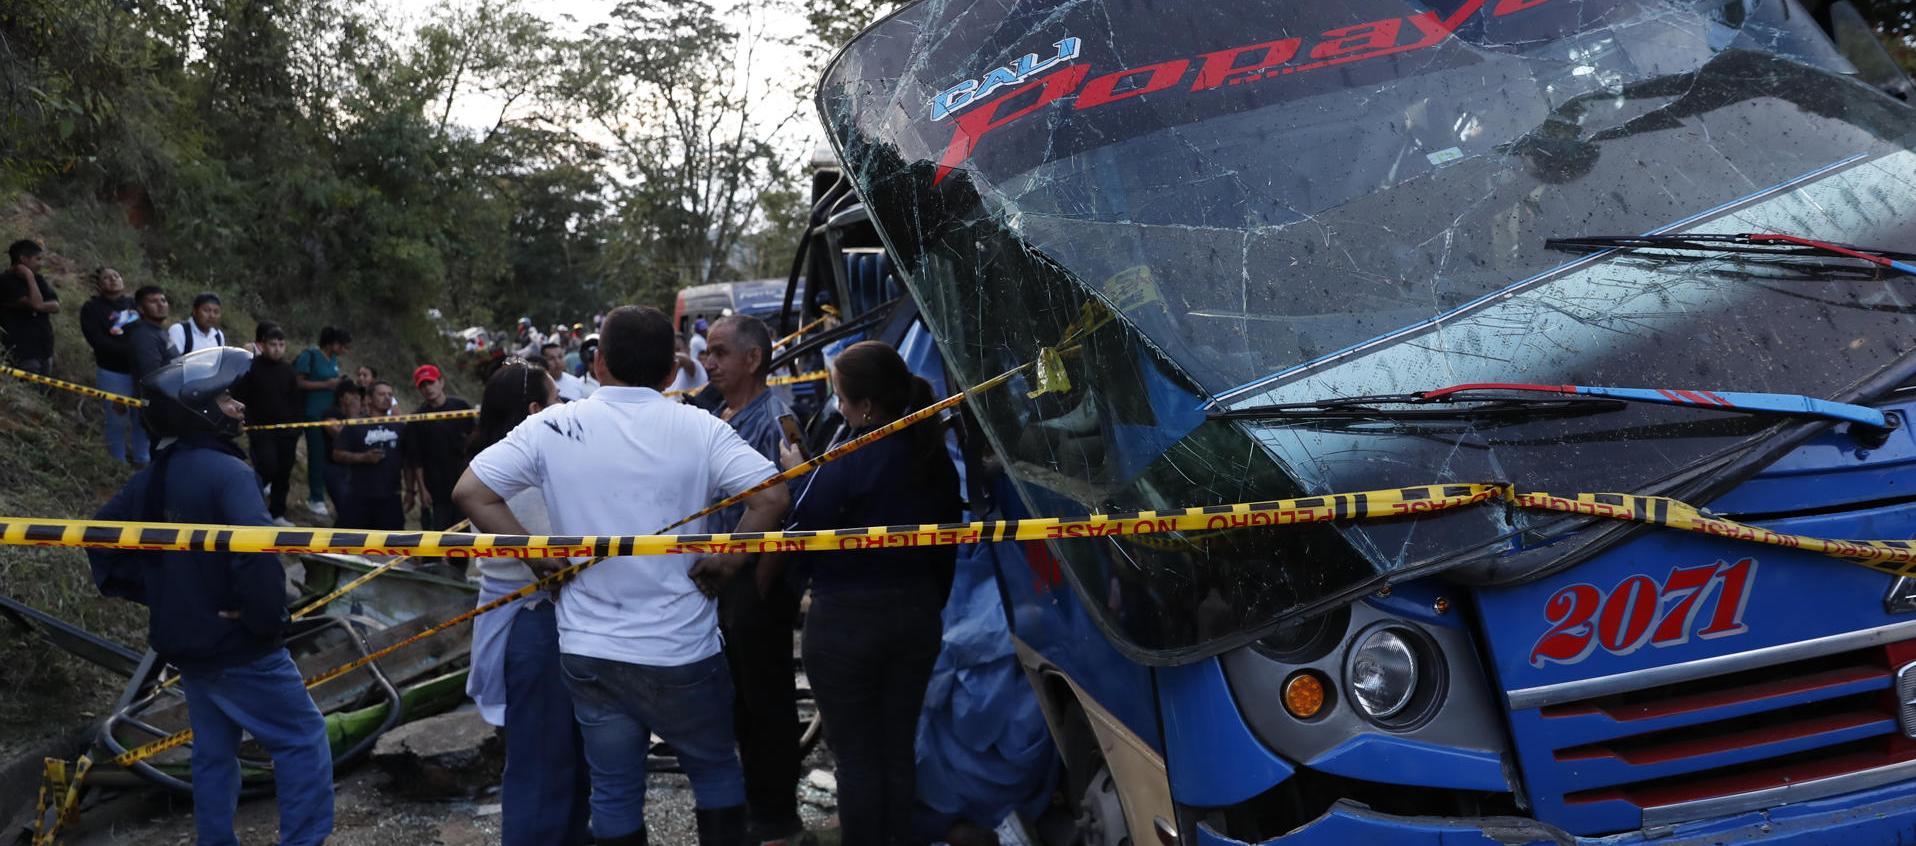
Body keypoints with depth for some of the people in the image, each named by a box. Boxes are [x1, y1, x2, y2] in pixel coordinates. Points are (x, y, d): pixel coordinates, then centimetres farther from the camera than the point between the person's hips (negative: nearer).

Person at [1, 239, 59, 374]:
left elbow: (56, 306, 4)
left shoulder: (38, 279, 15)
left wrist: (29, 306, -11)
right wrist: (29, 276, -11)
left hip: (43, 350, 7)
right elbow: (36, 303, -19)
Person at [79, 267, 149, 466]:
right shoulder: (92, 308, -2)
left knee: (143, 418, 8)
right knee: (117, 421, 1)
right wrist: (130, 349, -23)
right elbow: (98, 341, -14)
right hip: (113, 372, -4)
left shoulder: (134, 304, 14)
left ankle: (141, 461, 21)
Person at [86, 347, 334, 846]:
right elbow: (255, 550, -34)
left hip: (186, 643, 8)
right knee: (303, 740, 2)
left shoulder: (152, 479, 6)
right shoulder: (226, 472, -20)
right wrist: (269, 617, -19)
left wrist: (158, 595, 13)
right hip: (239, 646, -8)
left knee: (214, 751, 18)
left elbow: (103, 540, 15)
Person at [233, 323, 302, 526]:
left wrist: (296, 432, 10)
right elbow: (238, 397, -5)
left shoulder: (287, 370, 9)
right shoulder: (251, 367, -5)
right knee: (268, 467, -17)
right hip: (261, 430, -4)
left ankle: (277, 514, 15)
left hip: (286, 431, 4)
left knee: (283, 474, 5)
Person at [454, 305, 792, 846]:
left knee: (614, 789, 14)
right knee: (715, 770, 19)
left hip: (588, 648, 2)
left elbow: (471, 493, -5)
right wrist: (726, 562, -6)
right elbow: (773, 497, -18)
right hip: (681, 648, -2)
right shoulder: (699, 429, -9)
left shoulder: (552, 427, -4)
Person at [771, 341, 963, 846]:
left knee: (857, 756, 7)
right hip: (917, 614, 6)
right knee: (898, 749, 16)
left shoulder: (847, 462, -21)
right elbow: (946, 547, 8)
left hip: (846, 621, -6)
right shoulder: (935, 458, -1)